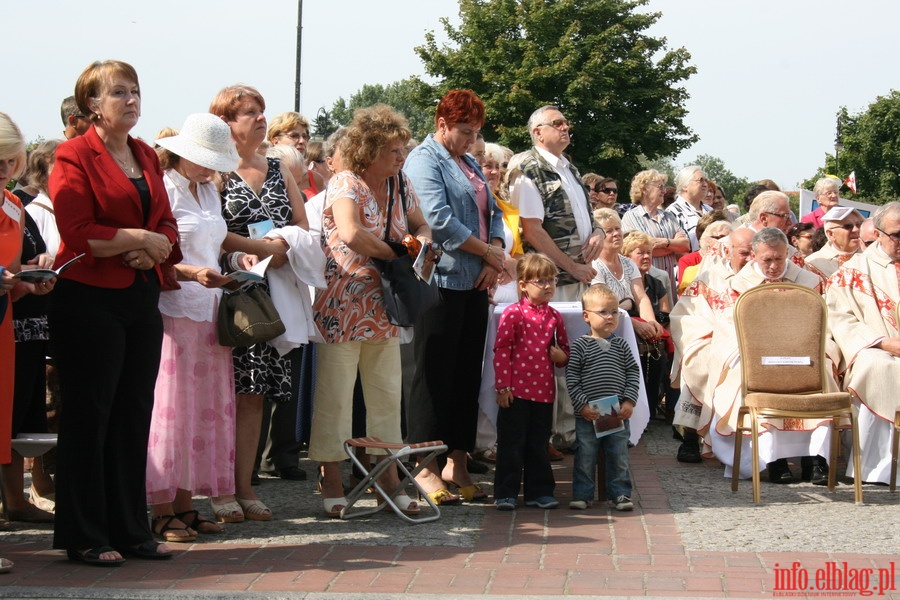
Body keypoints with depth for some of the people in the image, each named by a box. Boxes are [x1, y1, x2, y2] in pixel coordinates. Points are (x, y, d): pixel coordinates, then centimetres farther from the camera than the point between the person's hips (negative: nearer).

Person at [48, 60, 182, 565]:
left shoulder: (148, 158, 15)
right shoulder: (75, 157, -7)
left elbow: (167, 224, 12)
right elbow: (78, 233, -16)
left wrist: (152, 252, -8)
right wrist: (139, 239, -11)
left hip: (142, 300, 7)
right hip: (90, 300, -7)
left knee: (134, 415, 9)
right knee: (89, 418, -1)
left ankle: (131, 530, 17)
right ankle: (84, 537, 7)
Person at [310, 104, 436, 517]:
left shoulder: (401, 185, 8)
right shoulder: (345, 185, -14)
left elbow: (420, 225, 19)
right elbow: (351, 234, -31)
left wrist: (423, 239, -5)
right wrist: (395, 252, -17)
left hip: (383, 310, 7)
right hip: (342, 308, -7)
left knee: (387, 393, 10)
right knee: (334, 395, 0)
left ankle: (389, 479, 18)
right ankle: (332, 482, 9)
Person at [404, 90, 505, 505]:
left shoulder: (468, 162, 21)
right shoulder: (424, 160, -6)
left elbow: (492, 213, 17)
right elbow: (440, 220, -17)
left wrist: (494, 258, -2)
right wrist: (488, 253, -11)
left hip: (474, 284, 8)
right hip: (441, 281, -8)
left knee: (467, 374, 8)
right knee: (435, 374, -6)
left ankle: (457, 465, 12)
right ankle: (426, 468, -3)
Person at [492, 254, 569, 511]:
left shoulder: (554, 316, 10)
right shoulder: (513, 313, -6)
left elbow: (564, 348, 23)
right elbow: (501, 350, -8)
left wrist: (562, 357, -2)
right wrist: (503, 386, -11)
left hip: (544, 391, 5)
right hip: (516, 391, -5)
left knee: (539, 444, 12)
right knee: (511, 443, 1)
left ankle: (539, 492, 20)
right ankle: (505, 493, 7)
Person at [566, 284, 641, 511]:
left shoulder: (621, 345, 7)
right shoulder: (580, 346, -3)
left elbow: (633, 373, 7)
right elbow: (571, 377, -6)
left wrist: (629, 401, -4)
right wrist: (582, 404, -12)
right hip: (588, 414, -2)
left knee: (619, 455, 6)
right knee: (585, 456, 4)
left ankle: (619, 493, 15)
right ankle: (582, 494, 13)